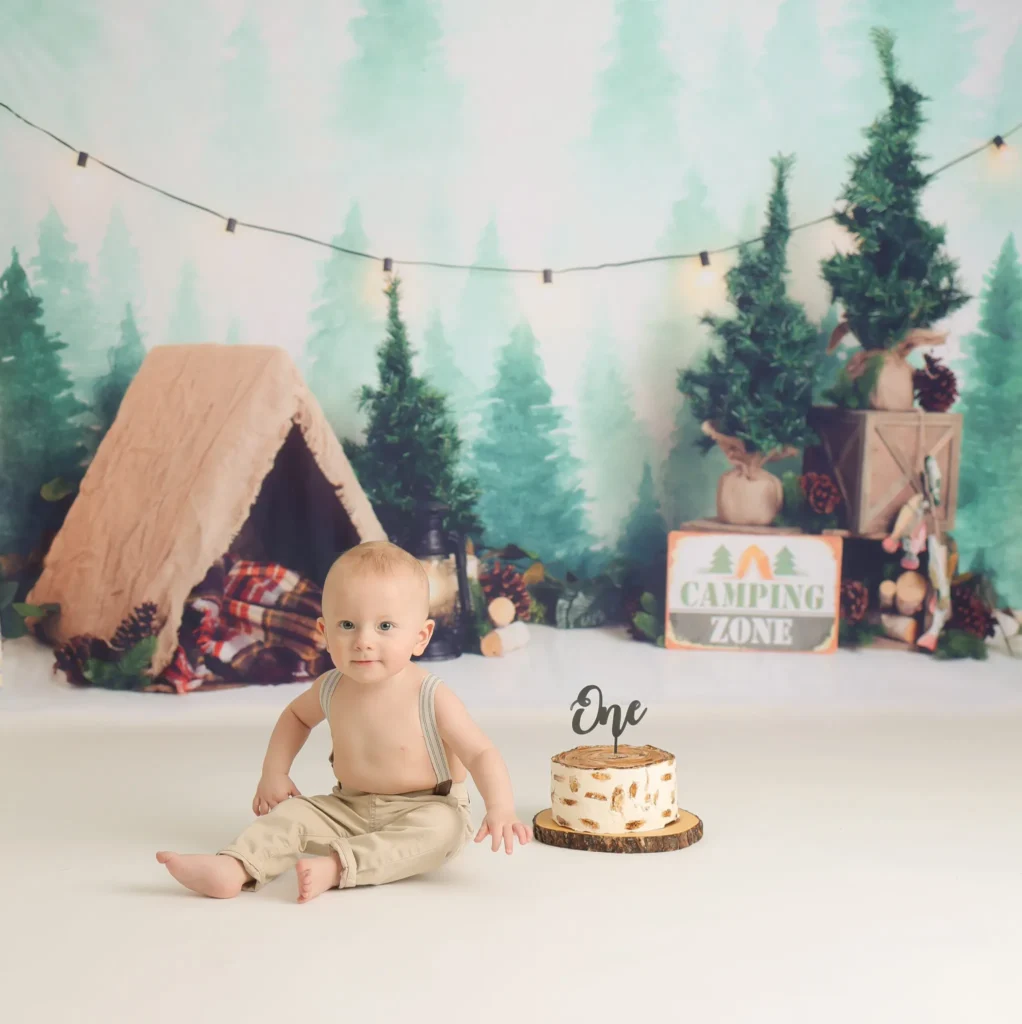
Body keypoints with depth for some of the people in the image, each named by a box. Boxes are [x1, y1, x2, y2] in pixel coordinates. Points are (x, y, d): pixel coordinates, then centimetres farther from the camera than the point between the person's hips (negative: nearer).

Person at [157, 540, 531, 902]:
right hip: (350, 809, 5)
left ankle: (336, 867, -43)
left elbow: (481, 754, -20)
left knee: (443, 827, -34)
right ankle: (233, 869, -35)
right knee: (292, 813, -13)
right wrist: (274, 772, 7)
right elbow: (296, 715, 18)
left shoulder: (432, 699, -20)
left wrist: (500, 808, -38)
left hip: (424, 811, -4)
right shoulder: (331, 689, -6)